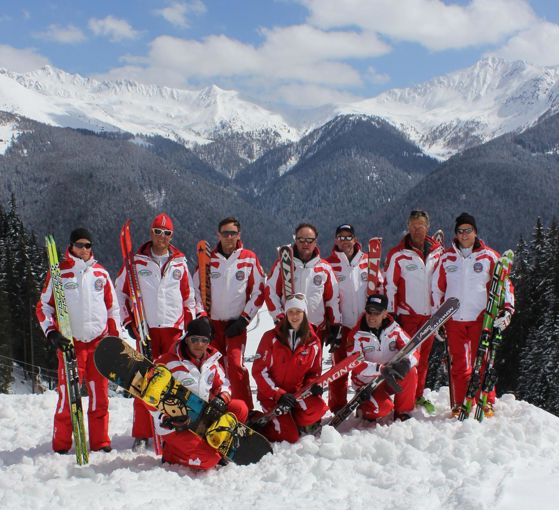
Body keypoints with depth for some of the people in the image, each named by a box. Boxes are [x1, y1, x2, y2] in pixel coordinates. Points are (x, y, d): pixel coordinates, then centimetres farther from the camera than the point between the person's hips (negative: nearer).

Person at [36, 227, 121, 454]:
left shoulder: (101, 273, 11)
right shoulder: (59, 272, 1)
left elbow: (112, 307, 17)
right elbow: (43, 307, 2)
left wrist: (115, 337, 12)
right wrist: (52, 333, -11)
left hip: (99, 342, 3)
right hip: (70, 343, -3)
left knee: (100, 396, 5)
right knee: (68, 396, -5)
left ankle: (100, 442, 15)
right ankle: (61, 446, 6)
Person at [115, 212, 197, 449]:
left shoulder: (179, 262, 10)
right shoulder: (136, 261, 4)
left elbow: (188, 296, 16)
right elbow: (121, 290, 10)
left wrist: (191, 324, 11)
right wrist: (129, 321, 3)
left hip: (174, 328, 2)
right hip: (146, 329, -1)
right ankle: (141, 434, 5)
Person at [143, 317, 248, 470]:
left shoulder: (212, 359, 4)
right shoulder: (167, 363, -14)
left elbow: (223, 384, 14)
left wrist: (221, 399, -10)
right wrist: (167, 421, -20)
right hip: (177, 425, -6)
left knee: (240, 408, -9)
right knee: (208, 459, -24)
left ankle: (215, 445, 4)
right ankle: (170, 454, 2)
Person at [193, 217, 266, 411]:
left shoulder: (249, 259, -2)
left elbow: (259, 291, 1)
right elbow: (197, 288, 10)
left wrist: (244, 320, -5)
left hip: (236, 322, -3)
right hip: (212, 322, 3)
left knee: (235, 364, -16)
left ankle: (245, 411, -8)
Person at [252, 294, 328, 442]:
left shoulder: (313, 342, 0)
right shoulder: (271, 338, -8)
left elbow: (314, 372, 10)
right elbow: (259, 371, -11)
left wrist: (313, 385, -14)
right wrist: (279, 394, -20)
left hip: (297, 392, 3)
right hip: (271, 394, -3)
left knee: (318, 407, -29)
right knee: (289, 436, -18)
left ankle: (296, 423, 3)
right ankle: (262, 423, 14)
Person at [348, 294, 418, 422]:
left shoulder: (394, 329, -6)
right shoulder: (357, 335, -13)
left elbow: (412, 351, -13)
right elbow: (355, 365, -23)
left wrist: (406, 362, -39)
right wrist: (381, 368, -39)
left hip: (392, 380, 3)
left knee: (410, 372, -26)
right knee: (381, 409, -30)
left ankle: (403, 413, -7)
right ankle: (364, 409, 7)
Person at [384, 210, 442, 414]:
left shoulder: (437, 252, 6)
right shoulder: (397, 254, -5)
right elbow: (389, 285, -4)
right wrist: (391, 313, -7)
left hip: (429, 314, 4)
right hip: (406, 314, -4)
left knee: (423, 356, 11)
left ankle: (418, 395, 23)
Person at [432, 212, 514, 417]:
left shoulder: (489, 256, 3)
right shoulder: (446, 258, 8)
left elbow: (504, 283, 6)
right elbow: (437, 288, 13)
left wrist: (507, 308, -7)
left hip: (481, 318, -1)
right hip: (454, 319, 2)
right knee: (459, 364, 4)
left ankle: (487, 402, 8)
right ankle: (460, 404, 13)